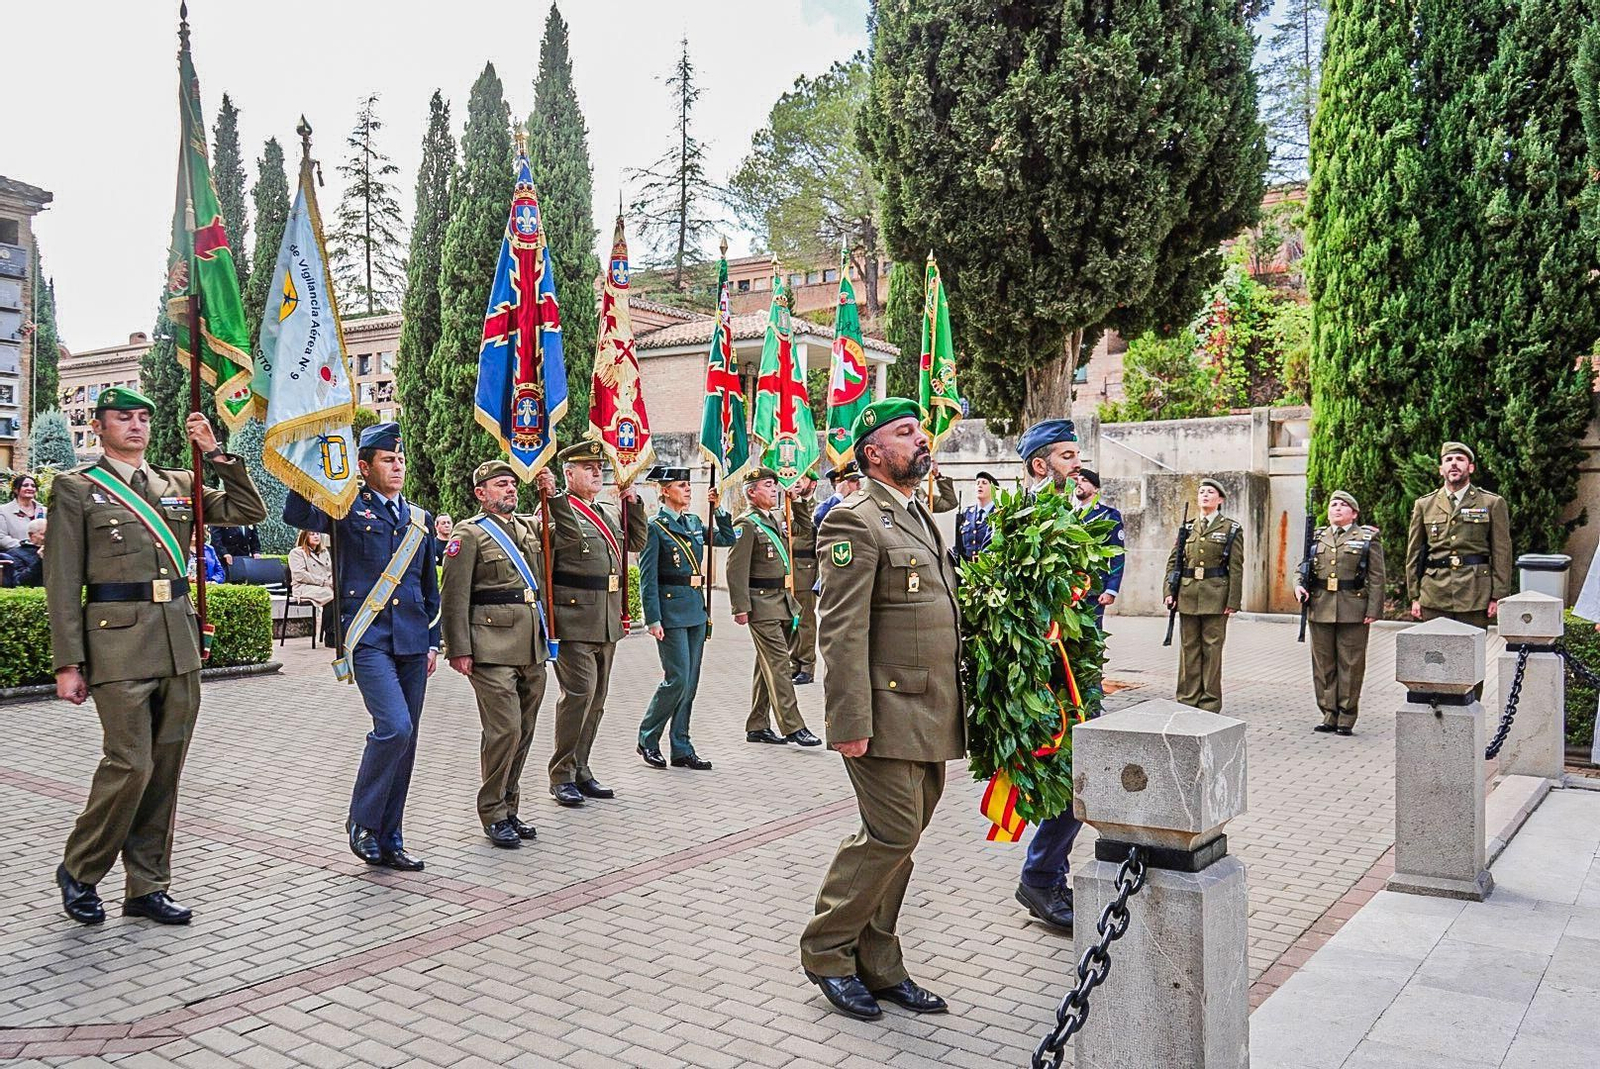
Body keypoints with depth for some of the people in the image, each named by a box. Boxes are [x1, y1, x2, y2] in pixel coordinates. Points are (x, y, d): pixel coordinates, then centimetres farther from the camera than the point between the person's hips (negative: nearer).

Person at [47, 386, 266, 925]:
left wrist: (216, 454, 3)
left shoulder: (178, 484, 15)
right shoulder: (76, 488, 3)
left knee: (166, 769, 7)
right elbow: (62, 581, -2)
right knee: (131, 764, -8)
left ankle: (148, 887, 18)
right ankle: (78, 871, 16)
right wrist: (68, 663, -7)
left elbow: (250, 511, 13)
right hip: (118, 640, -5)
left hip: (179, 642, 5)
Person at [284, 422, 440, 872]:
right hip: (367, 640, -5)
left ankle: (389, 841, 18)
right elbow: (296, 515, -19)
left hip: (411, 643, 6)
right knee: (394, 726, -19)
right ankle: (362, 821, 3)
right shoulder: (348, 509, 1)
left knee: (404, 741, 7)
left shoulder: (418, 518, 16)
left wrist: (432, 641, 14)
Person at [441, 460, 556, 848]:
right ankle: (494, 814, 6)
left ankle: (509, 809, 21)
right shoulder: (469, 534, -2)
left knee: (524, 732, 10)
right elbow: (454, 598, -6)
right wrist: (459, 650, -11)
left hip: (533, 649, 7)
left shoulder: (529, 527, 17)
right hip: (493, 650, -7)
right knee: (505, 730, -9)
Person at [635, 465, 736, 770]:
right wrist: (653, 619, -16)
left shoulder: (693, 522, 12)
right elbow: (648, 578, -11)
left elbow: (727, 539, 20)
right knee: (677, 679, -9)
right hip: (670, 609, -7)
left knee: (690, 681, 8)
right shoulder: (655, 527, -8)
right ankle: (648, 740, 10)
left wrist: (718, 508, 10)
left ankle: (681, 748, 16)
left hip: (696, 608, 7)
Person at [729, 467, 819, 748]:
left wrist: (791, 602, 23)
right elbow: (736, 569, -16)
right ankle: (792, 727, -8)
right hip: (762, 604, -9)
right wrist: (740, 607, -21)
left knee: (768, 666, 12)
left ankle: (757, 727, 19)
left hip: (782, 601, 9)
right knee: (779, 664, -9)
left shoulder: (776, 520, 18)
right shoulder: (746, 524, -10)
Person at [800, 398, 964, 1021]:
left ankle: (877, 965, 23)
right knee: (893, 834, -7)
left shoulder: (921, 518, 18)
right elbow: (843, 631, -17)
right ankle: (826, 952, 11)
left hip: (930, 719, 9)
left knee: (898, 839, 12)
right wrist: (851, 723, -22)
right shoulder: (856, 522, -11)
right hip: (888, 715, -9)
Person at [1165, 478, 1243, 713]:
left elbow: (1236, 568, -2)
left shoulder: (1231, 529, 3)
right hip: (1188, 595, 3)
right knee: (1189, 648, 6)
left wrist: (1233, 601, -8)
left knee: (1212, 648, 0)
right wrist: (1170, 591, 2)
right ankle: (1187, 700, 13)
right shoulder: (1187, 528, 13)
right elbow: (1173, 561, 13)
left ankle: (1210, 704, 7)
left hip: (1215, 596, -3)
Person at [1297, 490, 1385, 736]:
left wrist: (1373, 611, -9)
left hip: (1353, 612, -3)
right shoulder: (1316, 537, 14)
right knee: (1323, 664, 6)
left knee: (1351, 665, 0)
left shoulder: (1368, 538, 4)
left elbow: (1376, 578, -1)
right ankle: (1329, 716, 14)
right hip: (1320, 609, 4)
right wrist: (1298, 585, -4)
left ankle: (1347, 719, 8)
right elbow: (1303, 566, 18)